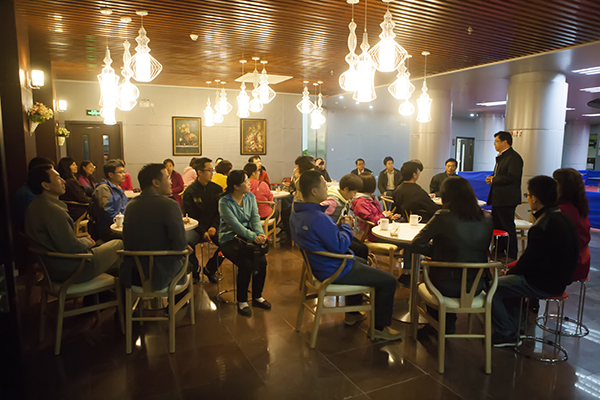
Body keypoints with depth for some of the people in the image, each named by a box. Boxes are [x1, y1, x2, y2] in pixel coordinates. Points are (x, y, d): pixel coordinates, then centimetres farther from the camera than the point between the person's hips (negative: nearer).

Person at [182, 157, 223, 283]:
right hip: (196, 227, -2)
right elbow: (189, 215, -3)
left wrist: (214, 227, -9)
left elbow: (220, 212, 8)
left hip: (213, 226, 2)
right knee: (186, 242, -32)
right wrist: (202, 232, -13)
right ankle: (195, 269, -2)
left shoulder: (217, 189, 6)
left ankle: (209, 269, 2)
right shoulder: (190, 191, -2)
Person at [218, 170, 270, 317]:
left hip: (247, 235, 5)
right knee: (246, 264, -26)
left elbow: (255, 217, 0)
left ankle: (257, 297, 3)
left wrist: (260, 233, -20)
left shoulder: (250, 197, 8)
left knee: (261, 260, -18)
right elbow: (235, 225, -20)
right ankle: (241, 302, -7)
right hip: (229, 238, -5)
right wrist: (253, 237, -30)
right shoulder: (224, 202, -11)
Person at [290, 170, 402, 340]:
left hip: (318, 264, 11)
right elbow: (340, 246, -27)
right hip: (334, 272, -10)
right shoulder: (318, 218, -33)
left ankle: (352, 314, 43)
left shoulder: (296, 213, -1)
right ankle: (380, 327, 15)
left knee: (361, 261, 36)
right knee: (389, 281, -3)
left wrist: (338, 226, 0)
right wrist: (345, 226, -11)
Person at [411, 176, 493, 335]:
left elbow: (416, 245, -15)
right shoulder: (487, 219, -4)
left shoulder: (443, 218, -19)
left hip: (447, 287, -4)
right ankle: (448, 325, 44)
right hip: (476, 287, 4)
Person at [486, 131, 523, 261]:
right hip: (498, 199, 10)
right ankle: (499, 251, 29)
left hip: (507, 199, -10)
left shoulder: (514, 157, -15)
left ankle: (512, 255, 8)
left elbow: (511, 177, -25)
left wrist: (493, 180, -15)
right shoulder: (501, 157, 16)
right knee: (496, 225, 17)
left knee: (508, 227, -2)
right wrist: (492, 178, 5)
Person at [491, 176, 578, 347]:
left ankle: (507, 334, 9)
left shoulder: (542, 227, -26)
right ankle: (514, 326, 29)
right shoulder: (563, 218, 3)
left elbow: (530, 260, -20)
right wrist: (515, 267, 10)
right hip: (559, 279, 10)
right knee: (509, 280, 25)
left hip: (544, 285, -10)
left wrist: (511, 271, 0)